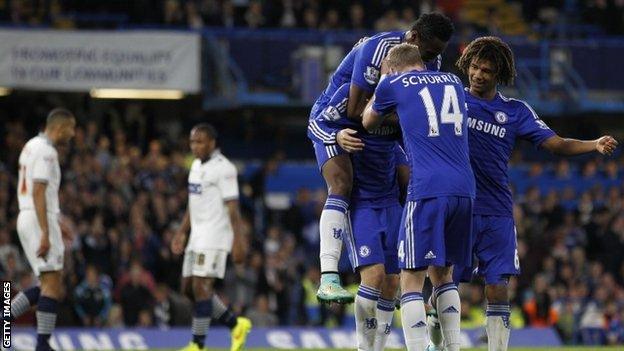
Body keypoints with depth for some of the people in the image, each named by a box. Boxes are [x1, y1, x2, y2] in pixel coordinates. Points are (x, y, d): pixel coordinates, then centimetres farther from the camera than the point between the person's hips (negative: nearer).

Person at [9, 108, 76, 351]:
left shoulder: (32, 146, 18)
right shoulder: (46, 151, -14)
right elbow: (38, 193, -21)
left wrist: (55, 224, 27)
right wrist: (45, 234, -24)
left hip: (28, 219, 10)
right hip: (39, 220, -10)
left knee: (49, 283, 13)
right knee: (52, 283, -8)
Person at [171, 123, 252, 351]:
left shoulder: (223, 168, -12)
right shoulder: (197, 166, 16)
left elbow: (232, 207, -16)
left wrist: (238, 241, -20)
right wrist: (182, 232, 22)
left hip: (214, 238, -10)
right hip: (197, 237, 10)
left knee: (201, 287, -13)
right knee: (188, 287, 9)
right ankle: (236, 325, 20)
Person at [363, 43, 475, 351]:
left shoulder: (393, 85, 7)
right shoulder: (453, 81, 21)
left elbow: (369, 124, 27)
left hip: (427, 190, -5)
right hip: (464, 190, 5)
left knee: (412, 279, -4)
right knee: (443, 275, 19)